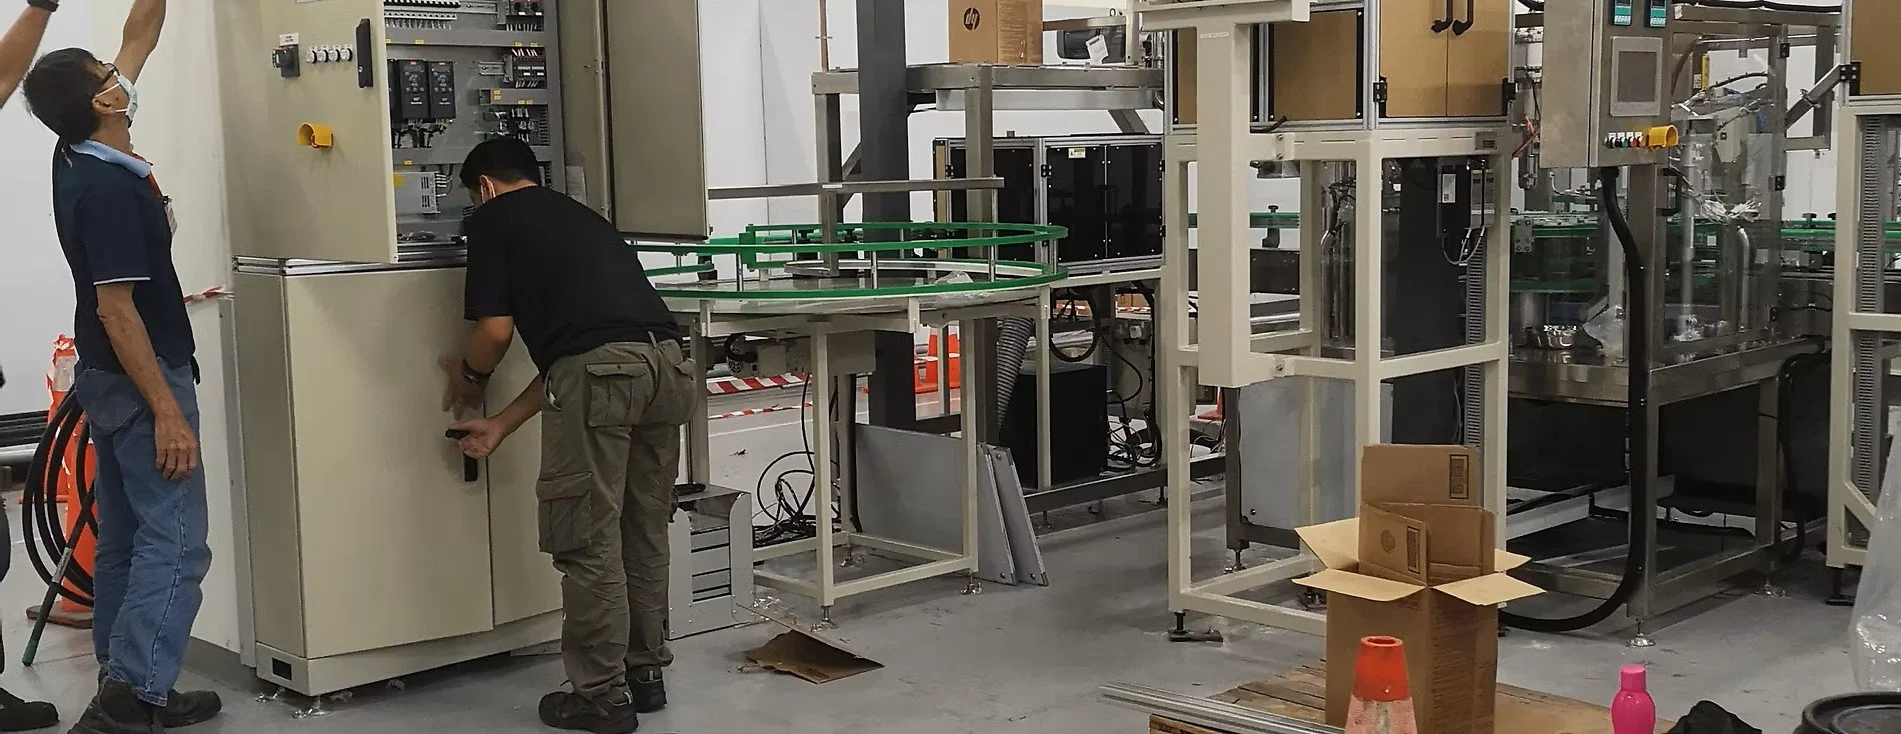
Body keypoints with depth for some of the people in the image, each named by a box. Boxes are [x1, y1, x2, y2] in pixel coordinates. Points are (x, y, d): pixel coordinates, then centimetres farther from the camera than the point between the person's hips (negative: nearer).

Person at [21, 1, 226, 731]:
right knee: (175, 541, -10)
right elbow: (116, 309, -23)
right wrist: (166, 409, -23)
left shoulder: (80, 160, 5)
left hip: (111, 377, 10)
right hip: (140, 378, -10)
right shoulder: (110, 187, -21)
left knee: (126, 540, 12)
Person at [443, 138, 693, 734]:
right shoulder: (578, 216, 33)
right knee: (643, 530, 18)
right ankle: (645, 673, 28)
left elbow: (497, 330, 5)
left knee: (587, 539, 3)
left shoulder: (493, 218, 12)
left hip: (600, 372, -7)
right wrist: (501, 424, 35)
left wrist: (468, 375, 28)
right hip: (666, 362, 7)